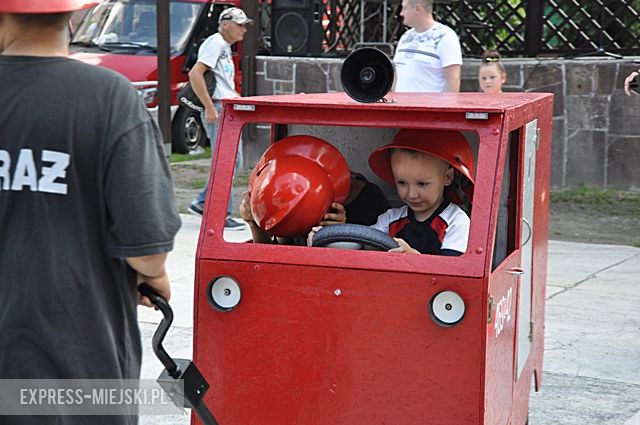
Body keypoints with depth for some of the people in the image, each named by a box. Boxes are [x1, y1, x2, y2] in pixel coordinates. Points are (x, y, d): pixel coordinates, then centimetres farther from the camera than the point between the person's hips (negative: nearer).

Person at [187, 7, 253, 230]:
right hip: (218, 111, -10)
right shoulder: (215, 43, -11)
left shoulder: (226, 47, 20)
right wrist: (209, 107, -24)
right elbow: (195, 74, -22)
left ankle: (202, 203, 20)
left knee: (234, 161, 14)